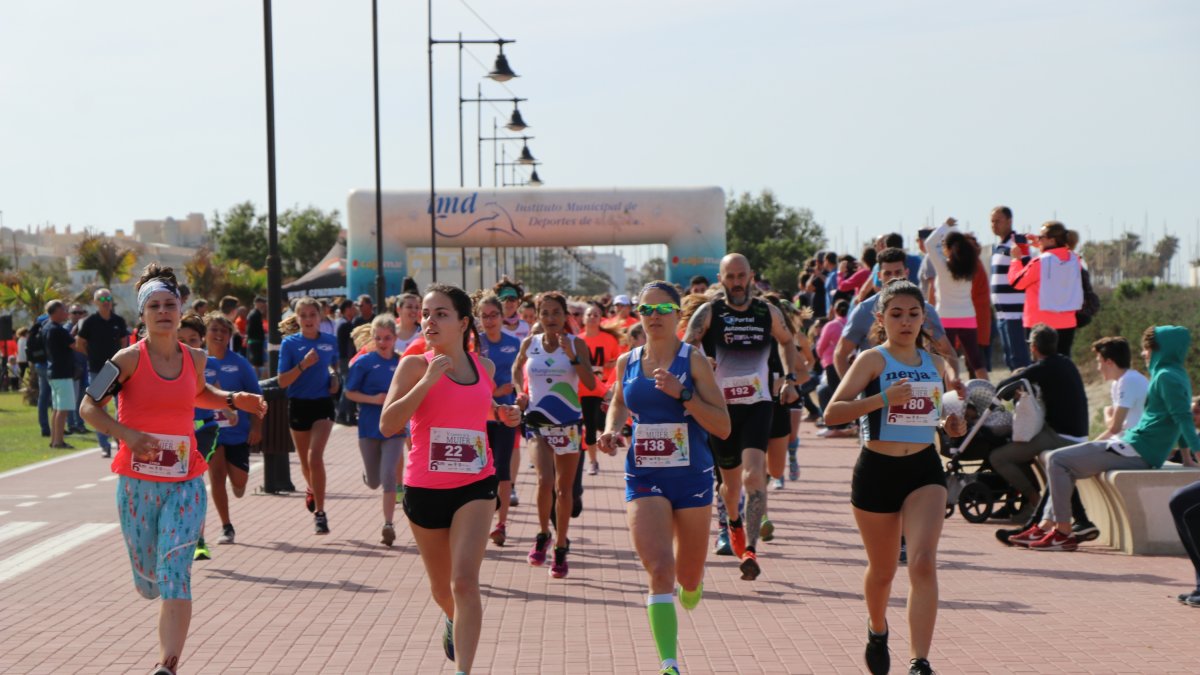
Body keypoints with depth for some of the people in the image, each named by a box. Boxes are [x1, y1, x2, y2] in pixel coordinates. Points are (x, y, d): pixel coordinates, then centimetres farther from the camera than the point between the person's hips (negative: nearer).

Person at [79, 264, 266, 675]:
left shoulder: (195, 359, 4)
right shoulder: (129, 359, -8)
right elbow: (89, 407, -7)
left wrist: (234, 400, 10)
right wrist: (127, 435, -22)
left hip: (185, 483, 1)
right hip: (136, 483, -1)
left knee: (174, 572, -15)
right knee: (147, 578, 13)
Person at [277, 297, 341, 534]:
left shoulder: (330, 342, 1)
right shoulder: (290, 343, -5)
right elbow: (282, 381, -9)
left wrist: (334, 378, 2)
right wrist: (303, 365, -22)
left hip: (323, 404, -1)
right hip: (298, 405, 1)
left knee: (315, 456, -17)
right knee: (305, 460, 15)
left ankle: (319, 512, -12)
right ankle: (312, 490, 48)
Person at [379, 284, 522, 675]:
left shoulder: (484, 366, 4)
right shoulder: (415, 365, -8)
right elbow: (387, 425, -20)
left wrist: (501, 413, 5)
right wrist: (427, 381, -25)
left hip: (475, 485, 1)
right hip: (424, 488, -1)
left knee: (465, 581, -17)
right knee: (441, 588, 17)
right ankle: (453, 619, 52)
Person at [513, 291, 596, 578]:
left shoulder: (576, 344, -3)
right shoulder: (530, 344, 3)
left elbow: (591, 383, -12)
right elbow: (517, 369, 23)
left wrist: (572, 355, -22)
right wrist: (520, 392, 6)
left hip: (568, 422, 0)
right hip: (538, 421, 0)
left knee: (565, 488, 8)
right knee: (545, 481, -18)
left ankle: (560, 548, 20)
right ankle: (543, 534, 6)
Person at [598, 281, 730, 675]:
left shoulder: (693, 361, -6)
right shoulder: (627, 362, 5)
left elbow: (723, 427, -11)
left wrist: (682, 393, -21)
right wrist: (611, 430, 5)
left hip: (692, 476, -1)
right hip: (644, 477, 1)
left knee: (688, 576, 14)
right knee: (659, 569, -17)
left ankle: (691, 583, 53)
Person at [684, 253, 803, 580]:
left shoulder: (769, 313, 5)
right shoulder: (708, 313, -2)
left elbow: (786, 343, 24)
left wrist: (790, 378, 13)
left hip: (757, 405, 0)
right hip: (721, 406, 0)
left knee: (754, 476, -19)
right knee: (730, 479, 15)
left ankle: (750, 550, -24)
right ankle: (734, 524, 48)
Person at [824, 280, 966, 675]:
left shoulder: (935, 363, 8)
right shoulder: (873, 360, -6)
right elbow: (833, 413, -16)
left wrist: (954, 424, 6)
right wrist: (882, 397, -28)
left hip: (924, 469, 2)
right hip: (877, 470, -2)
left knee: (923, 562, -17)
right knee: (883, 569, 13)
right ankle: (877, 630, 45)